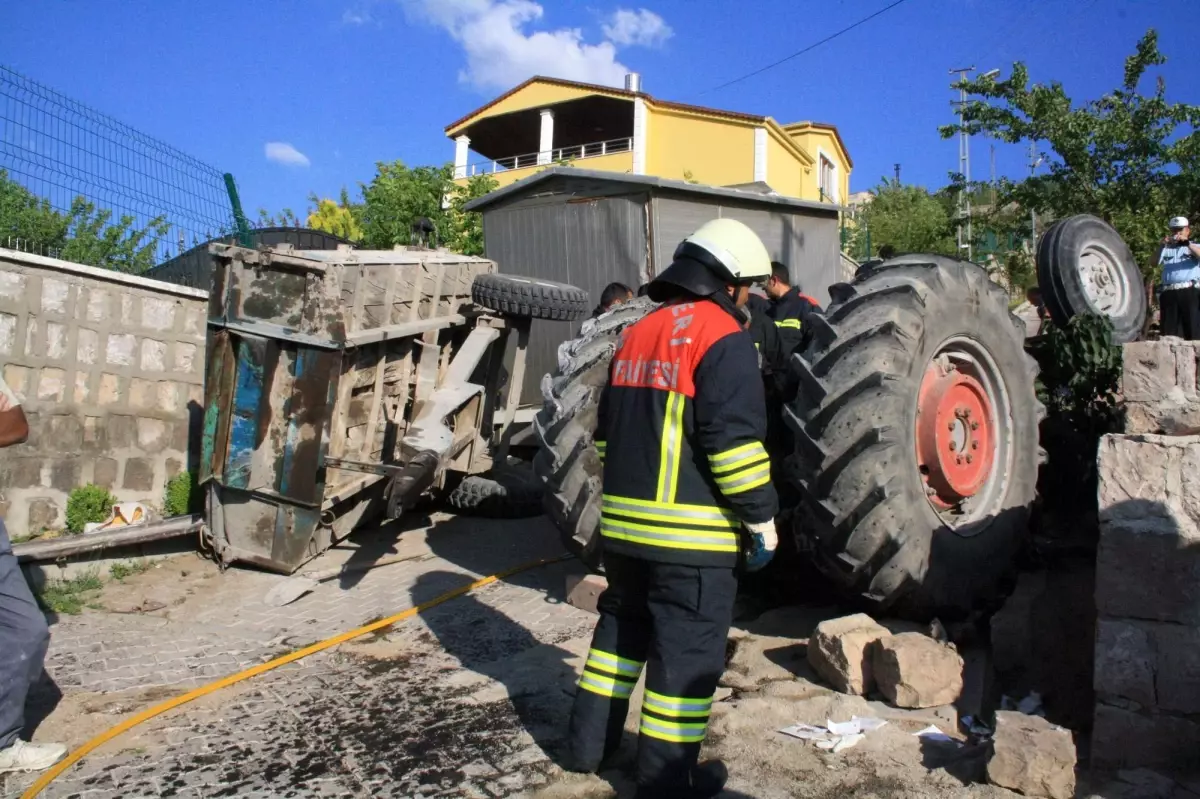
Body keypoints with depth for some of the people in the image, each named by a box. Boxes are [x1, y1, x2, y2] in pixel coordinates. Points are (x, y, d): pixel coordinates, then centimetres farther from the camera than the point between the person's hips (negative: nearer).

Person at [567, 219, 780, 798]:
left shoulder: (635, 334, 13)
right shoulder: (722, 337, -11)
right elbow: (734, 442, -18)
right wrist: (761, 519, -9)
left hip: (624, 523, 8)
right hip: (691, 534, -7)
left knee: (621, 629, 22)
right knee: (686, 653, 5)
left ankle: (589, 743, 32)